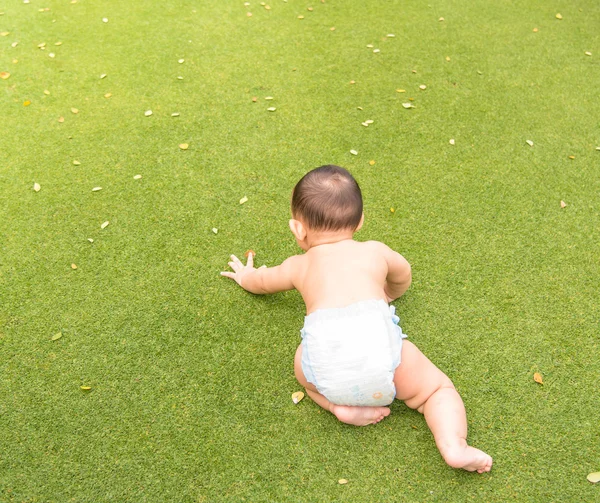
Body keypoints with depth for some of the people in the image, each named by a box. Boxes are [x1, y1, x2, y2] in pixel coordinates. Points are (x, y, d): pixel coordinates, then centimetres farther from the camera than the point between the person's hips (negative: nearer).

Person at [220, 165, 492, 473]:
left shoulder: (298, 266, 29)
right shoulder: (376, 251, 28)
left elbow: (261, 282, 51)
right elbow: (403, 276, 51)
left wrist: (245, 275, 75)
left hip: (327, 366, 0)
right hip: (380, 341, 0)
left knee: (303, 366, 33)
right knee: (438, 389, 22)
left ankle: (340, 407, 8)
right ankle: (455, 447, -3)